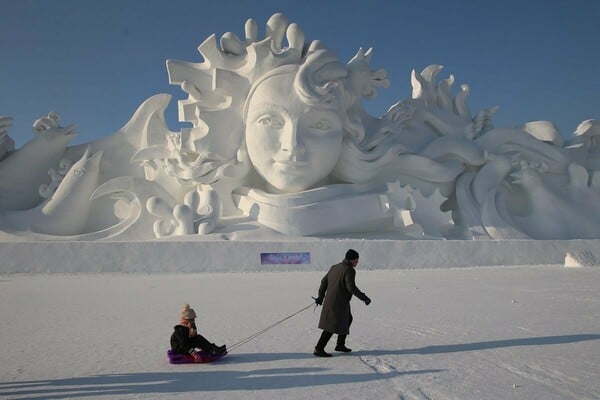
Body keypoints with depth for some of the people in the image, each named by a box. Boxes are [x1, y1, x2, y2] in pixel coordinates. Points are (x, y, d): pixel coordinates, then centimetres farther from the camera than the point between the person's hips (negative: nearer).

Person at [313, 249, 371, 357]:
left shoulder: (335, 267, 12)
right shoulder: (349, 270, -14)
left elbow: (324, 281, 15)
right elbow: (351, 287, -24)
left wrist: (321, 296, 23)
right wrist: (364, 297, -17)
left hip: (330, 300, 10)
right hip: (339, 303, -10)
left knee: (347, 319, 23)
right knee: (333, 326, -5)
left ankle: (340, 345, 27)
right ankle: (319, 349, -4)